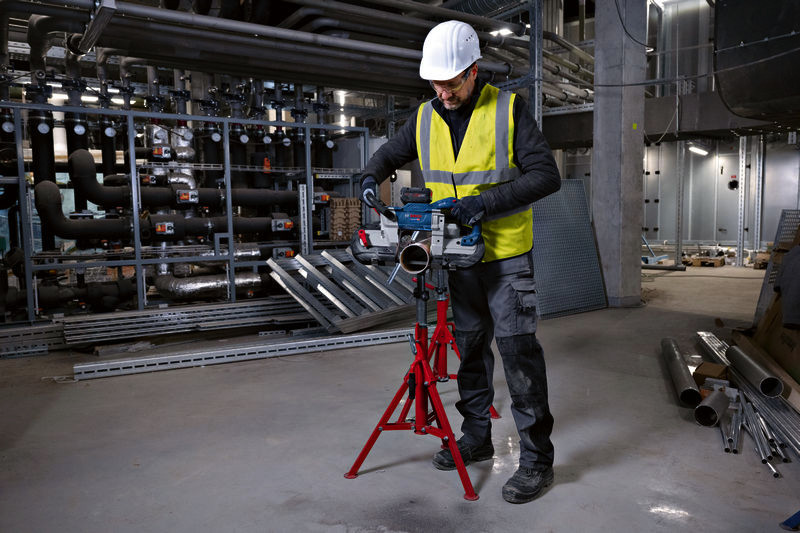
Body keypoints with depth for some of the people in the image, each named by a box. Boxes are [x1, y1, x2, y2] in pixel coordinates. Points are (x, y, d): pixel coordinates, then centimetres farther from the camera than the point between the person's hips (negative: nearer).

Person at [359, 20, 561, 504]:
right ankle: (477, 438, 30)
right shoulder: (425, 118, 4)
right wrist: (371, 177, -5)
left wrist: (485, 202, -26)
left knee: (518, 351, -4)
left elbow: (546, 175, -16)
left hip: (507, 255, -5)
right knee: (471, 347, 14)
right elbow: (391, 154, 18)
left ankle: (537, 457, 8)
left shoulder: (508, 110, -10)